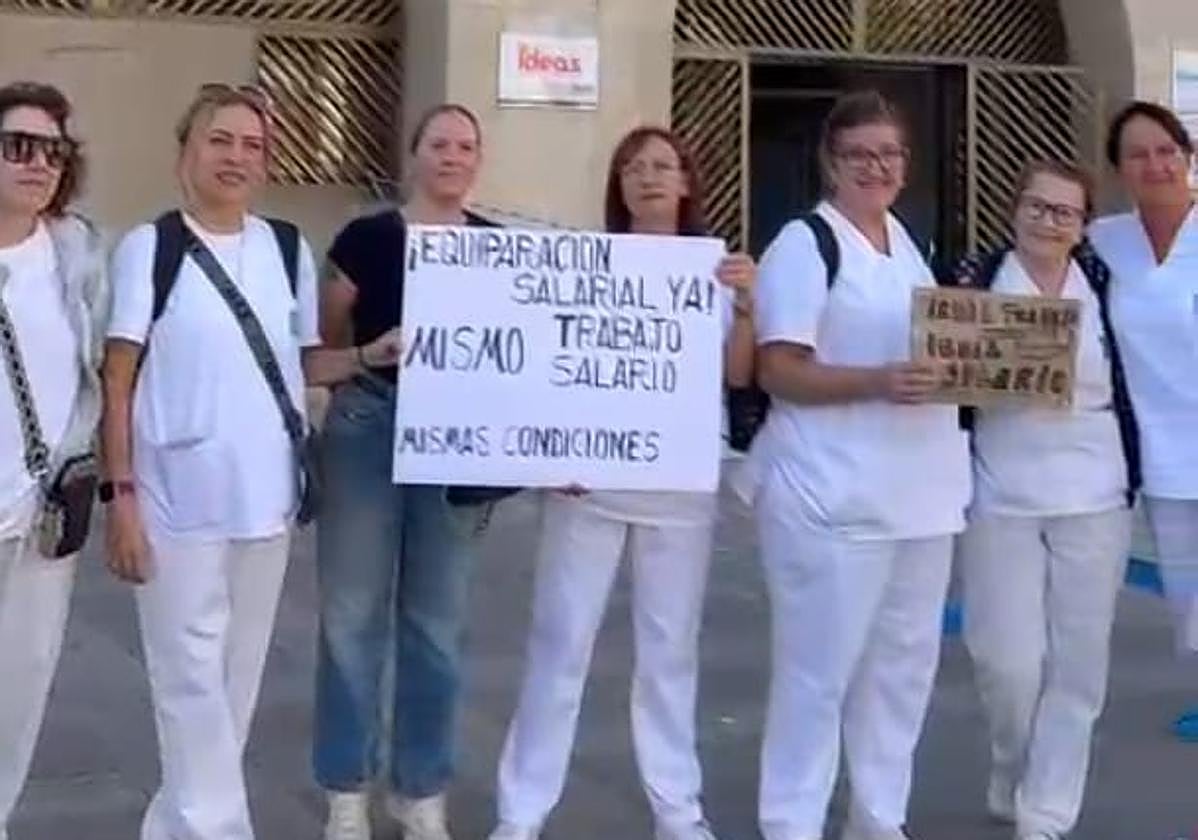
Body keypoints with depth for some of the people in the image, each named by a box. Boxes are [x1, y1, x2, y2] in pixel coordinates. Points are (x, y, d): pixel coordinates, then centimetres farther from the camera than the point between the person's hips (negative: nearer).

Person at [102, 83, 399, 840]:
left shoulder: (288, 250, 6)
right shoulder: (149, 249, -6)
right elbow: (118, 381, -6)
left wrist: (370, 357, -3)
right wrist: (120, 496, -11)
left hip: (265, 495, 5)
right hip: (177, 498, -5)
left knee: (241, 672, 14)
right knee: (192, 676, 0)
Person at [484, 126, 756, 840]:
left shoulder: (719, 267, 5)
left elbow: (738, 374, -2)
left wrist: (748, 304, -17)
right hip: (590, 478, -1)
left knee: (671, 646, 10)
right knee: (561, 642, 2)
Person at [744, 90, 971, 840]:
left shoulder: (908, 242, 15)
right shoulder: (803, 244, -8)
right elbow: (779, 372, -16)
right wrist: (879, 383, -28)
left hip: (921, 490, 8)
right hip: (835, 496, -8)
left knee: (905, 661, 14)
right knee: (819, 670, -3)